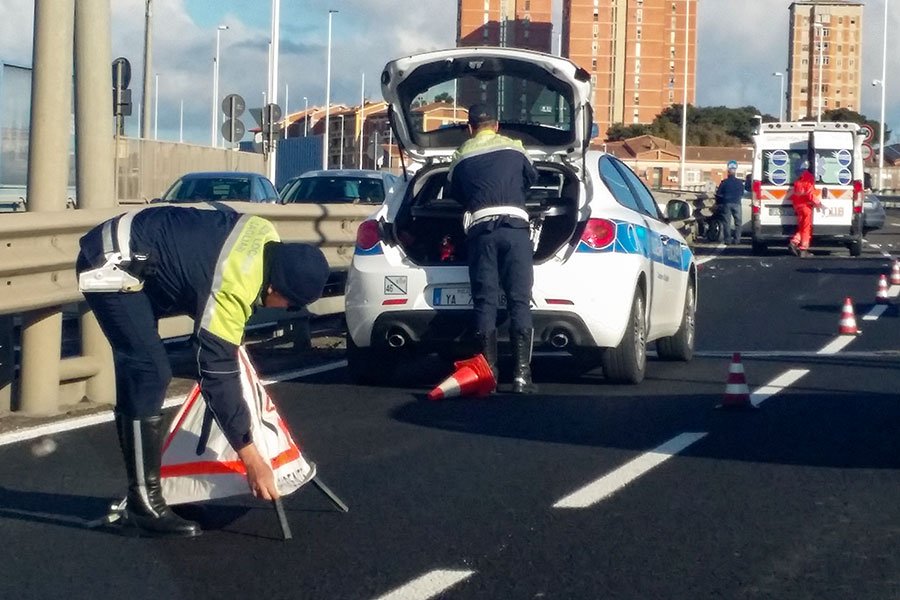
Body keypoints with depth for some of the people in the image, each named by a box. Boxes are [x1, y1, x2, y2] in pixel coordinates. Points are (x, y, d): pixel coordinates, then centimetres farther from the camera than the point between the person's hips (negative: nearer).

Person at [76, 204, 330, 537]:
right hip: (113, 266, -10)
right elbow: (219, 377, -25)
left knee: (140, 375, 13)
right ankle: (144, 504, -13)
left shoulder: (265, 234, -4)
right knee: (149, 376, -17)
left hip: (119, 237, 10)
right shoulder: (231, 292, -27)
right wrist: (252, 460, -21)